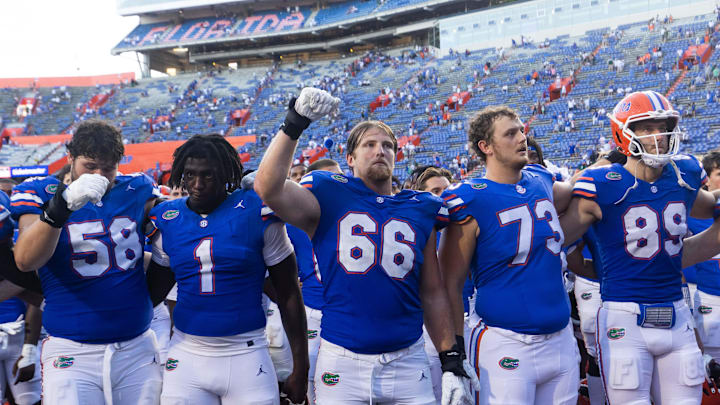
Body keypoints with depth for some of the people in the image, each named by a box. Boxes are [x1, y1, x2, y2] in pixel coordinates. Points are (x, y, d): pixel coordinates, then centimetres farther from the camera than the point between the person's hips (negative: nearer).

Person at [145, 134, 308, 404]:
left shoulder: (256, 214, -7)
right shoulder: (167, 219, 4)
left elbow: (289, 295, -2)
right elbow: (153, 292, 15)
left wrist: (300, 369, -2)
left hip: (246, 355, -2)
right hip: (187, 356, 3)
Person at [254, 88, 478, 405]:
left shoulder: (420, 212, 9)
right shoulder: (329, 200, 2)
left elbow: (432, 295, 11)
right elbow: (268, 189, -17)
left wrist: (452, 361, 7)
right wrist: (294, 124, -19)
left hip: (406, 364, 3)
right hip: (341, 363, -2)